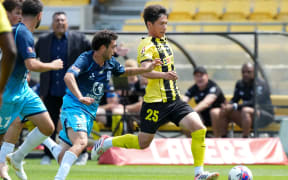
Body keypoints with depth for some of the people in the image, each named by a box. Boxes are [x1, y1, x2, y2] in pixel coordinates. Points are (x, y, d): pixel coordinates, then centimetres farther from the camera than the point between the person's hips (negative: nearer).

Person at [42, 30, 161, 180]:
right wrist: (80, 97, -47)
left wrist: (146, 69, 14)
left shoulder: (110, 63, 6)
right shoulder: (85, 59, -16)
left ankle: (44, 140, 36)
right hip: (73, 107, -8)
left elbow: (124, 72, 28)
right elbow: (68, 77, -33)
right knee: (81, 142, -33)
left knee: (63, 158, 8)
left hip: (90, 113, 8)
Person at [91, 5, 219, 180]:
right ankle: (106, 143, 27)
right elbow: (145, 71, -30)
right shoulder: (147, 45, -13)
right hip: (155, 101, -7)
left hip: (174, 99, 7)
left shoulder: (164, 41, 13)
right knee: (143, 143, 3)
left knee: (199, 129, -13)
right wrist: (163, 75, -46)